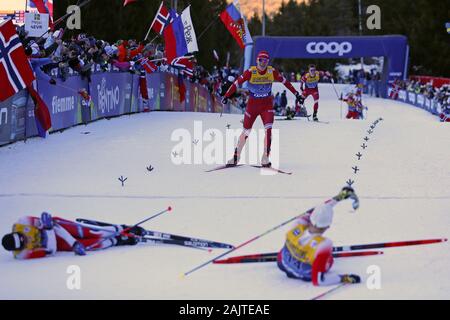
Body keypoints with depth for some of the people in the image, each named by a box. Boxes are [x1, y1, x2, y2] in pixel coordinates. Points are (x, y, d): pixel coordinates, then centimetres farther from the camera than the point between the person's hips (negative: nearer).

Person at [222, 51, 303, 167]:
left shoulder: (272, 72, -8)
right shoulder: (250, 72, -13)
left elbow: (285, 82, 4)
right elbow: (237, 83, -10)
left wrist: (296, 93, 8)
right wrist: (226, 96, -15)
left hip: (267, 105, 1)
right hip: (252, 104, -1)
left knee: (268, 129, -17)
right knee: (246, 132, 5)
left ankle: (265, 158, -11)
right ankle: (236, 157, 19)